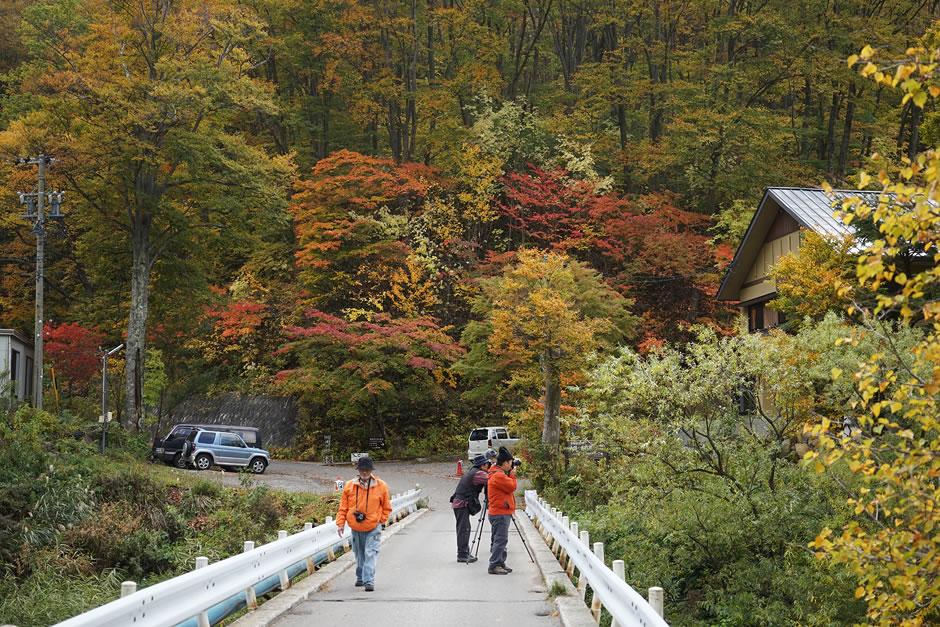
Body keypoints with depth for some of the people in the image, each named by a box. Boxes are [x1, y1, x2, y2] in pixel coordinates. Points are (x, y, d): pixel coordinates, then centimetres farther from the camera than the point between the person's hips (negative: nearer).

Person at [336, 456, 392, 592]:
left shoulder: (381, 486, -3)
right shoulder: (349, 486, -2)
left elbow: (386, 508, 7)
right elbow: (343, 507, 5)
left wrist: (380, 520, 0)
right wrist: (340, 523, -1)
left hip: (373, 527, -2)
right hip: (355, 527, 2)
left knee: (370, 554, -11)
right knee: (359, 554, 15)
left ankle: (369, 581, -13)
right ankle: (360, 578, 32)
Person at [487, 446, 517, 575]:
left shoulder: (499, 474, 17)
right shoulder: (499, 475, -17)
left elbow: (509, 488, 24)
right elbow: (512, 487, -15)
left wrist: (510, 474, 16)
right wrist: (512, 474, -2)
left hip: (502, 513, 11)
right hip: (500, 513, -11)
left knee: (501, 540, 15)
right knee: (500, 540, -11)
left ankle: (500, 563, 21)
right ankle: (494, 566, -10)